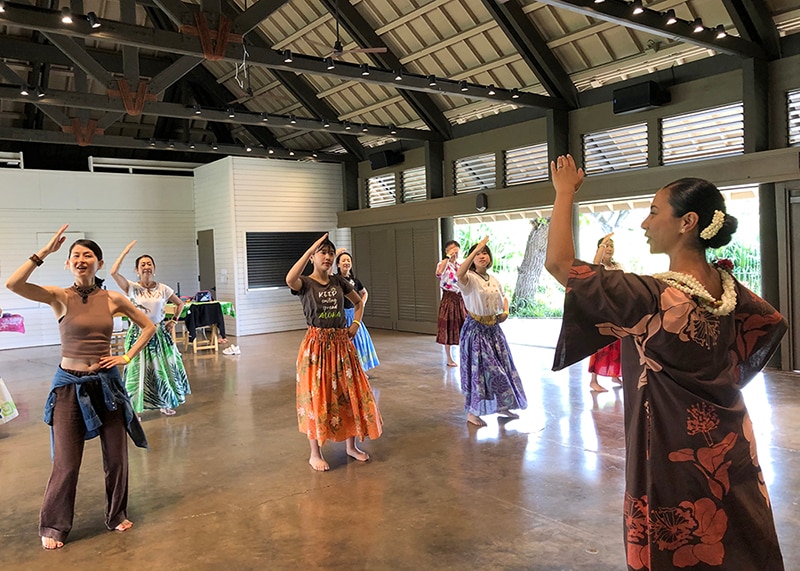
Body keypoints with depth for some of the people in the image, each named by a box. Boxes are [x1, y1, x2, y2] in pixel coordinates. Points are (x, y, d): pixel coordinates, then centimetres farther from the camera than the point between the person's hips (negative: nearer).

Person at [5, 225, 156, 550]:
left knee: (116, 458, 9)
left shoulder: (113, 299, 0)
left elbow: (148, 327, 10)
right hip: (70, 385, -2)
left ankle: (117, 515, 32)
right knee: (66, 464, 3)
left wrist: (127, 357, 1)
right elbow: (13, 284, -23)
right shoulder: (60, 297, -6)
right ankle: (53, 526, 26)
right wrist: (45, 252, -20)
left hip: (106, 383, 2)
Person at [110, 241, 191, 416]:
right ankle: (135, 407, 11)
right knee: (138, 370, 0)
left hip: (159, 333, 3)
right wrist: (125, 252, -15)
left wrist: (174, 320, 5)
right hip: (139, 333, -3)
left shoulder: (163, 289, 1)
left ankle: (165, 403, 25)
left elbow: (180, 303, 16)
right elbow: (114, 272, -21)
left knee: (163, 368, 9)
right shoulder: (132, 288, -6)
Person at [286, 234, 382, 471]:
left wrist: (356, 323, 5)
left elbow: (358, 302, 22)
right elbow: (289, 279, -33)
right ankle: (315, 454, 15)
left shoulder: (338, 281, 7)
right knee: (316, 397, 1)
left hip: (341, 343, 5)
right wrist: (310, 249, -31)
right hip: (316, 344, -4)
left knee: (349, 393, 10)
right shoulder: (305, 283, -7)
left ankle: (351, 446, 26)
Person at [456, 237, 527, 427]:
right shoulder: (470, 278, -14)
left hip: (493, 328, 7)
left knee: (501, 367, 13)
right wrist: (476, 249, -41)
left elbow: (504, 297, 25)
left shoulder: (494, 279, 8)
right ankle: (472, 413, 9)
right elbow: (460, 274, -40)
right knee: (479, 368, -4)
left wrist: (505, 312, 5)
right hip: (476, 329, -7)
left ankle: (502, 407, 30)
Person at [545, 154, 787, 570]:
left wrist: (565, 192, -13)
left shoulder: (653, 296, -26)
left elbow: (558, 262, -24)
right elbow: (773, 323, 18)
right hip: (729, 448, 8)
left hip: (673, 454, -7)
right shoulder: (726, 288, -2)